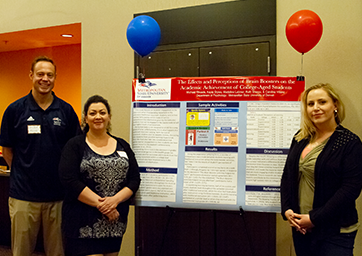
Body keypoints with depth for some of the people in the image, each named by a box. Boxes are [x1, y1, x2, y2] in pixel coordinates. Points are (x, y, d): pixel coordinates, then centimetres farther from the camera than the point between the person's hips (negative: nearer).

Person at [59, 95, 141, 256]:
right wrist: (100, 203, -16)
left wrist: (114, 200, -13)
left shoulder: (123, 146, 11)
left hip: (115, 223, 4)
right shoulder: (75, 145, 0)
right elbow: (70, 181, -11)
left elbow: (134, 180, 5)